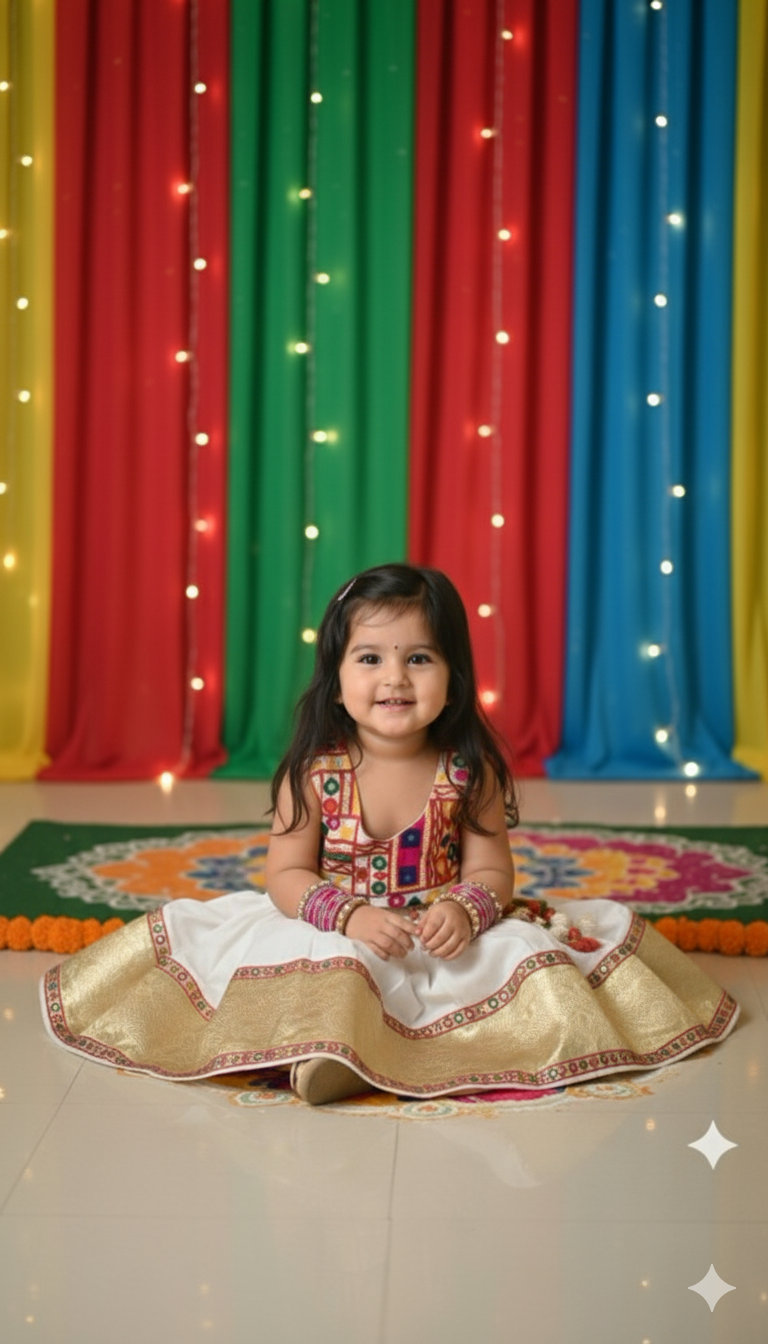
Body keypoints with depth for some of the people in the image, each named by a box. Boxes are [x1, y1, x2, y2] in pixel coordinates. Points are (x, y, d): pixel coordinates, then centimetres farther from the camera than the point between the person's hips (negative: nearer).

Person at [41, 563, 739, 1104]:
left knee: (523, 946, -20)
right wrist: (349, 916, -24)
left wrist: (467, 910, -25)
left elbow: (491, 872, -2)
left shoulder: (469, 771, -7)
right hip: (335, 935, -2)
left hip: (447, 937, 2)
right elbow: (287, 875, -6)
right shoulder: (314, 771, -10)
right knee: (331, 965, -33)